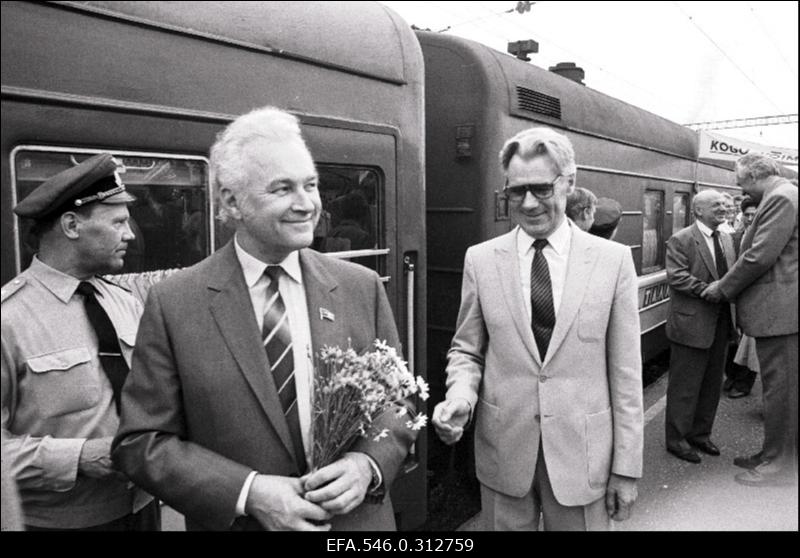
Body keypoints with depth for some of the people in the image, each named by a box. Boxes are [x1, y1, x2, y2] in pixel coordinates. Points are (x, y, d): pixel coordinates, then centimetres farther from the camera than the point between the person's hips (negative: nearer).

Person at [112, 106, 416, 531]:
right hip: (238, 520, -1)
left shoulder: (362, 288, -7)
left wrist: (368, 463, -18)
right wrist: (247, 493, -20)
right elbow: (140, 442, -9)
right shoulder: (173, 303, -11)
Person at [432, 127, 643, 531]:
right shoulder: (481, 259, -3)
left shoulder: (613, 260, -5)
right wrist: (460, 397, -15)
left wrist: (626, 467, -2)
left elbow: (625, 372, -3)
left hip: (582, 454, 0)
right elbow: (467, 351, 5)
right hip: (503, 452, 1)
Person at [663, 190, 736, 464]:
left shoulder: (726, 240, 14)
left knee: (712, 384, 16)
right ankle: (677, 439, 15)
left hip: (720, 325, 8)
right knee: (685, 386, 2)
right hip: (691, 325, -7)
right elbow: (676, 277, -18)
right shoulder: (680, 240, -10)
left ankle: (700, 433, 31)